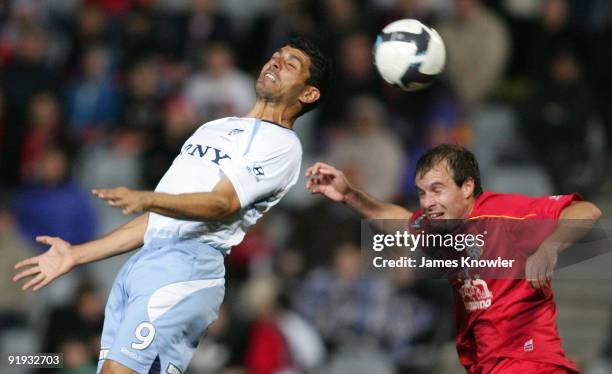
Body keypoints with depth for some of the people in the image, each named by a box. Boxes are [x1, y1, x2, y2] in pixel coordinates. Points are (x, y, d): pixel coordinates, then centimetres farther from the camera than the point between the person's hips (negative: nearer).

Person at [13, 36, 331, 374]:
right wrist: (76, 255, 24)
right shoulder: (213, 128, 29)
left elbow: (223, 203, -12)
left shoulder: (282, 144, 4)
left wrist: (145, 199, -28)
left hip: (188, 267, -8)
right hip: (139, 266, 8)